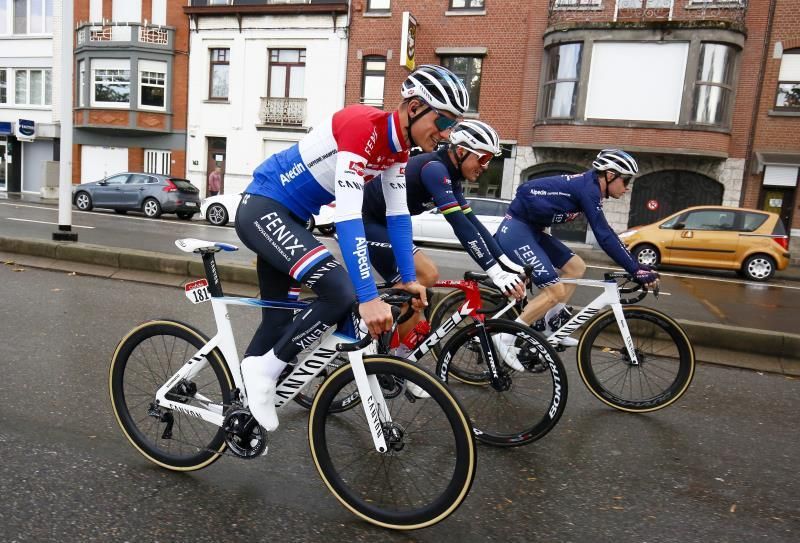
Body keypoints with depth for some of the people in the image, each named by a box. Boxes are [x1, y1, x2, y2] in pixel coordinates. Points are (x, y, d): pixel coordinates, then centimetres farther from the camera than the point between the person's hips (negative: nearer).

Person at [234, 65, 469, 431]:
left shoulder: (398, 146, 2)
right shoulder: (363, 126, -26)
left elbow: (398, 214, 7)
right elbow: (347, 217, -32)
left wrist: (408, 278, 6)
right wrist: (369, 298, -34)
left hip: (287, 217, 9)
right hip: (262, 208, -9)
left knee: (279, 318, 13)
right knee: (341, 293, -22)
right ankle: (265, 369, -3)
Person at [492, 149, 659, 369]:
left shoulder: (587, 185, 12)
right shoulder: (589, 188, -16)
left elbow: (605, 234, 18)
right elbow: (605, 237, -22)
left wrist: (636, 265, 18)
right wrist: (636, 270, -19)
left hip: (531, 230, 10)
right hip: (516, 230, -10)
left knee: (576, 267, 13)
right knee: (556, 291, -14)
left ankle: (553, 325, 18)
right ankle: (506, 336, -7)